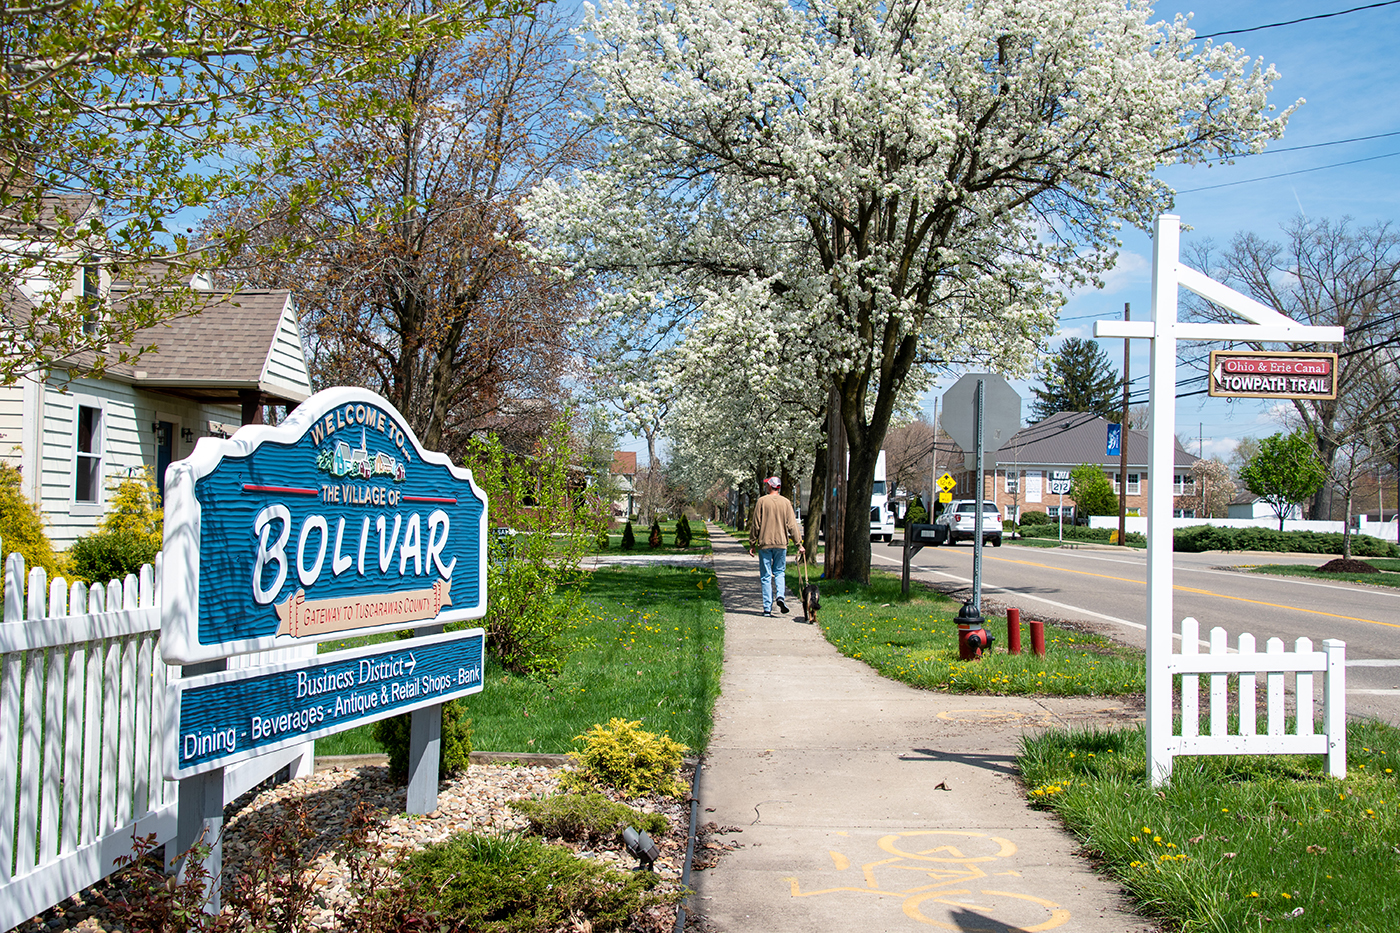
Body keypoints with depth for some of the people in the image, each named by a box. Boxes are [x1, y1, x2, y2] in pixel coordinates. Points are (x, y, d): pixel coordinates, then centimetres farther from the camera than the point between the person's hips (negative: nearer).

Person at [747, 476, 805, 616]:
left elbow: (755, 525, -2)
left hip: (764, 543, -1)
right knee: (780, 572, 15)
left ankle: (767, 608, 2)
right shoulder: (786, 502, 2)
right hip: (781, 543, 1)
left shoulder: (761, 501, -3)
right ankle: (780, 596, -11)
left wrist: (752, 544, 5)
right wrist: (799, 544, 3)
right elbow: (792, 525, -1)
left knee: (765, 576, 4)